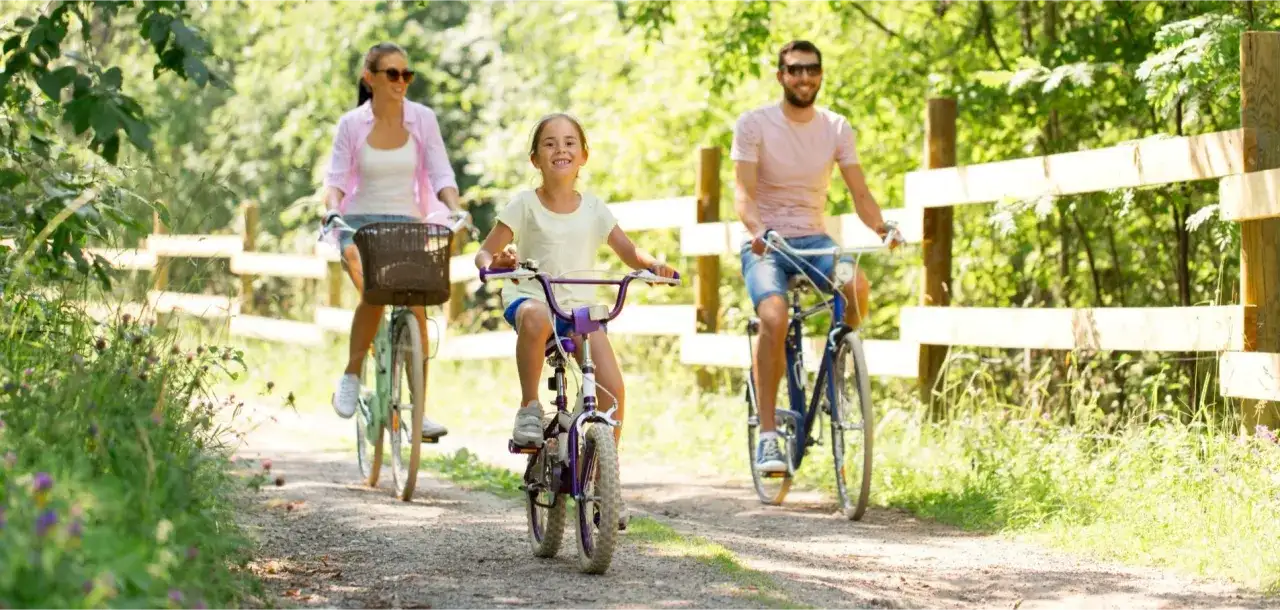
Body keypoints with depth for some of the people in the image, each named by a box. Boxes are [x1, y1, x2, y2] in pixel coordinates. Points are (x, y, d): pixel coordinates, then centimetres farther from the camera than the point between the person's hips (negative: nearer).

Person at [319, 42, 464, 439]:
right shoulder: (352, 124, 0)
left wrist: (454, 209, -18)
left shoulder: (423, 119, 2)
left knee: (414, 310, -15)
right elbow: (336, 178, 0)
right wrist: (333, 209, -20)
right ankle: (352, 377, -12)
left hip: (407, 224, 1)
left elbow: (441, 174, 1)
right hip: (361, 223, -1)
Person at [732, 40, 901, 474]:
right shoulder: (754, 124, -5)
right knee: (774, 318, -31)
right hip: (765, 244, -3)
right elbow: (743, 191, -14)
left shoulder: (836, 129, 5)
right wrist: (756, 229, -35)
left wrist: (880, 226, -21)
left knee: (857, 285, -31)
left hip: (814, 240, 3)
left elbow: (859, 192, 0)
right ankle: (767, 435, -26)